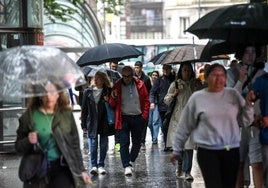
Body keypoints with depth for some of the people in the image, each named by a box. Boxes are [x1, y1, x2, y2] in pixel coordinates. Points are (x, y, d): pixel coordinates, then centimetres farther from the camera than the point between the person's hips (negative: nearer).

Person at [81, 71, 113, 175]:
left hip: (104, 122, 0)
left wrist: (108, 101, -16)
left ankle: (101, 165, 16)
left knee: (103, 144, 6)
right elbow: (84, 109, 5)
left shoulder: (107, 91, -1)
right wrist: (83, 124, 3)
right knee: (93, 144, -3)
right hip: (92, 122, 0)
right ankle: (94, 165, 1)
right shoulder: (88, 91, 2)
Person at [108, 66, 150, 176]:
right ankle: (127, 166, -10)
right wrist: (113, 98, -18)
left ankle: (131, 161, 33)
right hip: (123, 118, -2)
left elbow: (146, 100, 6)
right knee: (124, 143, -9)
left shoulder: (140, 85, 2)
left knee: (137, 142, 12)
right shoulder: (117, 86, 0)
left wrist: (145, 115, -3)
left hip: (137, 117, 2)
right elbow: (112, 104, 4)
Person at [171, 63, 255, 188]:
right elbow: (184, 127, 7)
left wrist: (248, 104, -8)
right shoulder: (197, 98, 0)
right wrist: (176, 150, 11)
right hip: (207, 151, -3)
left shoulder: (233, 95, 5)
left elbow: (245, 122, 8)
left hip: (231, 151, 3)